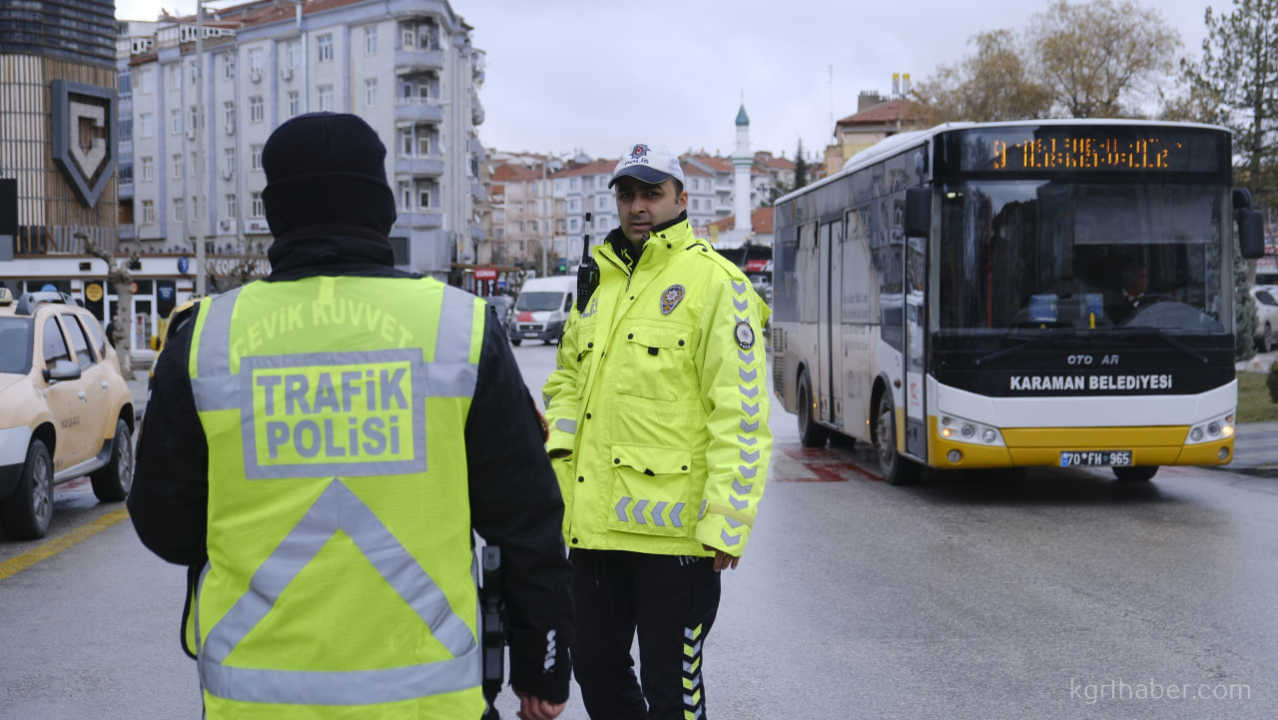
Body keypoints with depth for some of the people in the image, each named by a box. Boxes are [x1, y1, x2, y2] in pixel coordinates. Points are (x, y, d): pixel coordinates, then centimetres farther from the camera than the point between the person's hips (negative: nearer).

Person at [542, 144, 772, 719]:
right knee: (595, 668, 18)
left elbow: (740, 412, -13)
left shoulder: (712, 281, -7)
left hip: (672, 526, -7)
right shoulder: (599, 280, 15)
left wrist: (725, 521, -17)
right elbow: (568, 376, 25)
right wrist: (561, 439, 5)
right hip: (595, 520, 7)